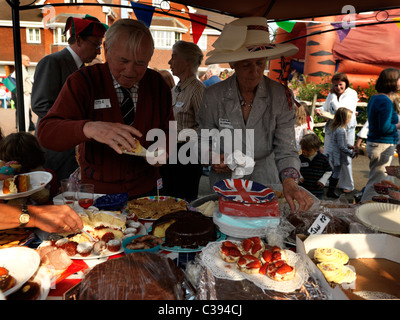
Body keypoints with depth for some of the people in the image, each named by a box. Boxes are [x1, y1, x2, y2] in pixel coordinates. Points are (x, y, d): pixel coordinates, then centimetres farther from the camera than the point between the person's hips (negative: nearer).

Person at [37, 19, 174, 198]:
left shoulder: (157, 84, -4)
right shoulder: (82, 81, -13)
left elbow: (168, 132, 6)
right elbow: (46, 133, -23)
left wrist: (164, 149, -17)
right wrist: (88, 128, -43)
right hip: (97, 189, -2)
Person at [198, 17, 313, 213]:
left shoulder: (281, 96, -10)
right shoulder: (212, 96, -10)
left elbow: (286, 149, -11)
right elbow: (205, 140, 2)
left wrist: (289, 182, -28)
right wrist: (214, 157, -20)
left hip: (264, 182, 0)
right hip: (224, 182, 0)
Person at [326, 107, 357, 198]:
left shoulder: (335, 128, 7)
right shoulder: (340, 131, -24)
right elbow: (341, 146, -23)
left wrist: (349, 146, 15)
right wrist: (352, 154, -15)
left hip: (333, 154, 10)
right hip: (338, 156, -10)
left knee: (335, 172, 19)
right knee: (336, 173, 2)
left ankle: (330, 191, 28)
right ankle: (331, 192, 11)